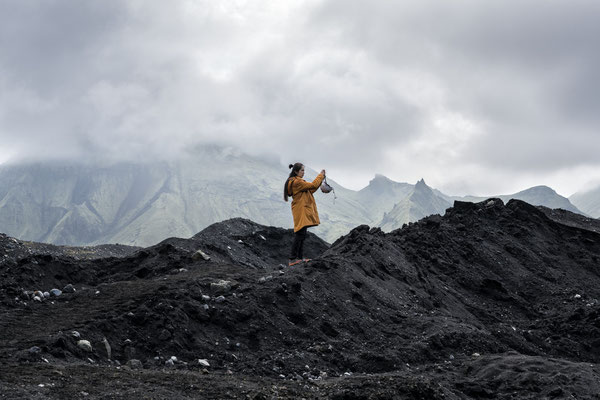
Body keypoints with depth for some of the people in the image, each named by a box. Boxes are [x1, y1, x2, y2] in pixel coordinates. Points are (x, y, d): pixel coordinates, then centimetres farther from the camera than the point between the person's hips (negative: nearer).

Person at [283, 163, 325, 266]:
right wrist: (320, 175, -2)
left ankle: (299, 258, 15)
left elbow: (310, 190, 19)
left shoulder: (295, 181, 19)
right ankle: (292, 259, -15)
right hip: (301, 211, -11)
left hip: (303, 211, 11)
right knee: (300, 234, -13)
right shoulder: (297, 182, -15)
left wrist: (320, 180, 11)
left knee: (301, 235, 12)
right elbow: (313, 185, -16)